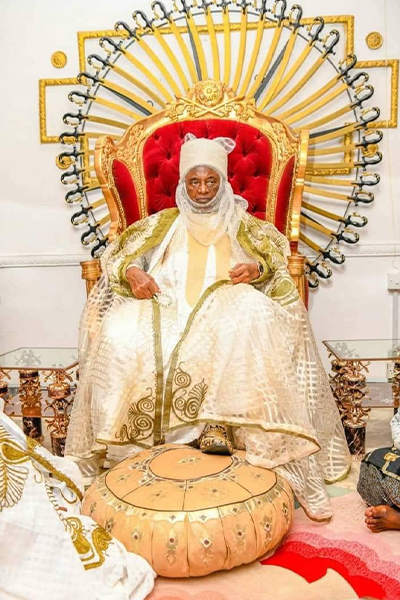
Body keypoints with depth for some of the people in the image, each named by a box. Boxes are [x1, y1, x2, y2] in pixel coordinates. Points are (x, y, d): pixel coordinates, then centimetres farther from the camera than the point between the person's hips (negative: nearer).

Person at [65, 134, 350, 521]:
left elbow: (276, 259, 11)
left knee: (253, 318, -37)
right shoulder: (164, 223, 24)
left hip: (228, 308, -1)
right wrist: (132, 272, -8)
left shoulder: (241, 224, 23)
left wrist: (257, 268, -12)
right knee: (120, 334, -28)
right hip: (170, 311, 2)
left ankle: (217, 424, -36)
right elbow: (119, 255, 15)